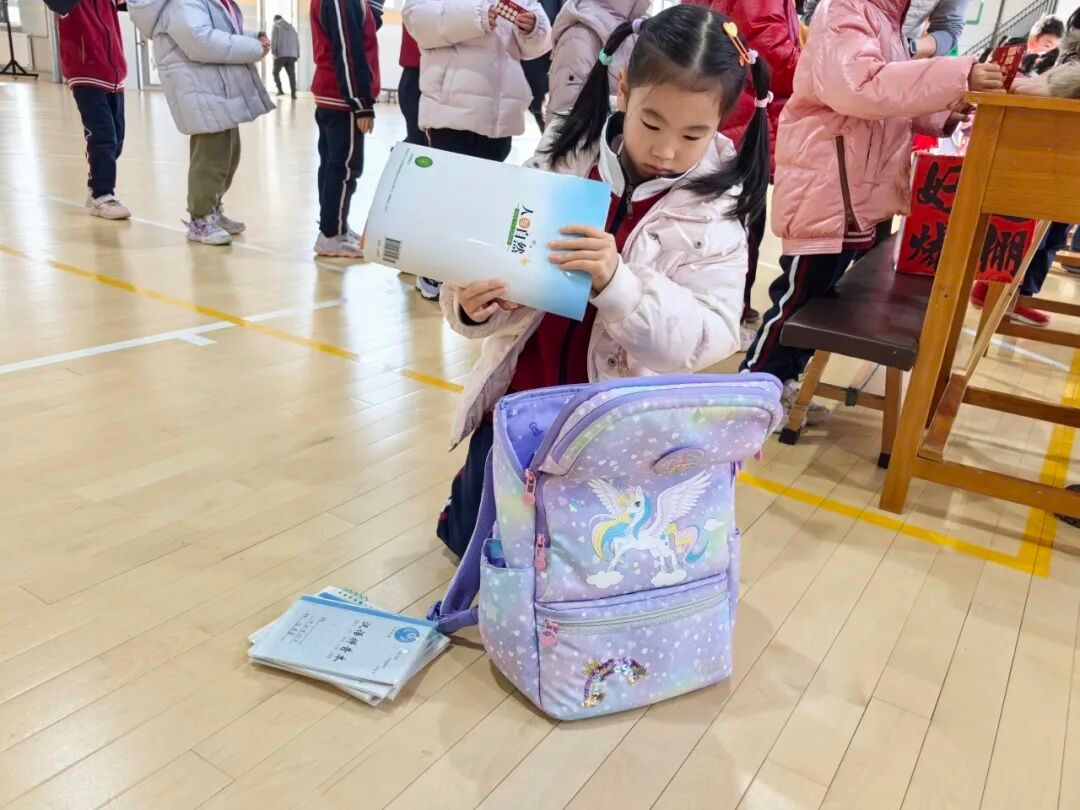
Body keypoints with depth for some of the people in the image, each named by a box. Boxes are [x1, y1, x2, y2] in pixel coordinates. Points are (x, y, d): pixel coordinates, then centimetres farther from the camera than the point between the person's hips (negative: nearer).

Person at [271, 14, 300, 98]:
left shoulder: (276, 26, 7)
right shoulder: (292, 28, 21)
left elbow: (273, 40, -5)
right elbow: (297, 42, 16)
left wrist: (273, 52, -8)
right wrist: (297, 55, 14)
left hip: (280, 54, -3)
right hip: (292, 55, 4)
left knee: (276, 72, 10)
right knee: (291, 74, 1)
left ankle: (280, 90, -3)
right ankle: (293, 92, -10)